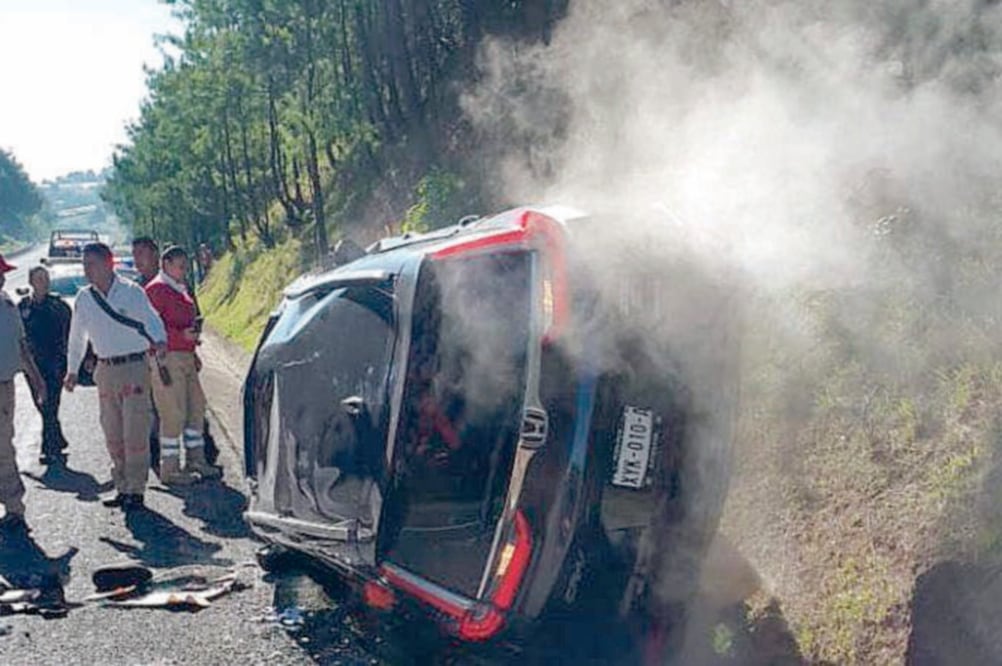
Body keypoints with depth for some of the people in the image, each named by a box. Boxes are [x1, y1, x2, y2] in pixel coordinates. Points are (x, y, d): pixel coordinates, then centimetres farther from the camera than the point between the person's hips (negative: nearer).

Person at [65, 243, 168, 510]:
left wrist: (160, 342, -30)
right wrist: (73, 370, 21)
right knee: (113, 434, 8)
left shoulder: (132, 292, -5)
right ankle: (122, 488, 18)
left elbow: (152, 320, -9)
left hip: (134, 367, -5)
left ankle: (135, 490, 0)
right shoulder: (84, 298, 8)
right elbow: (77, 337, 19)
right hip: (105, 370, 5)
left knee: (135, 433, -6)